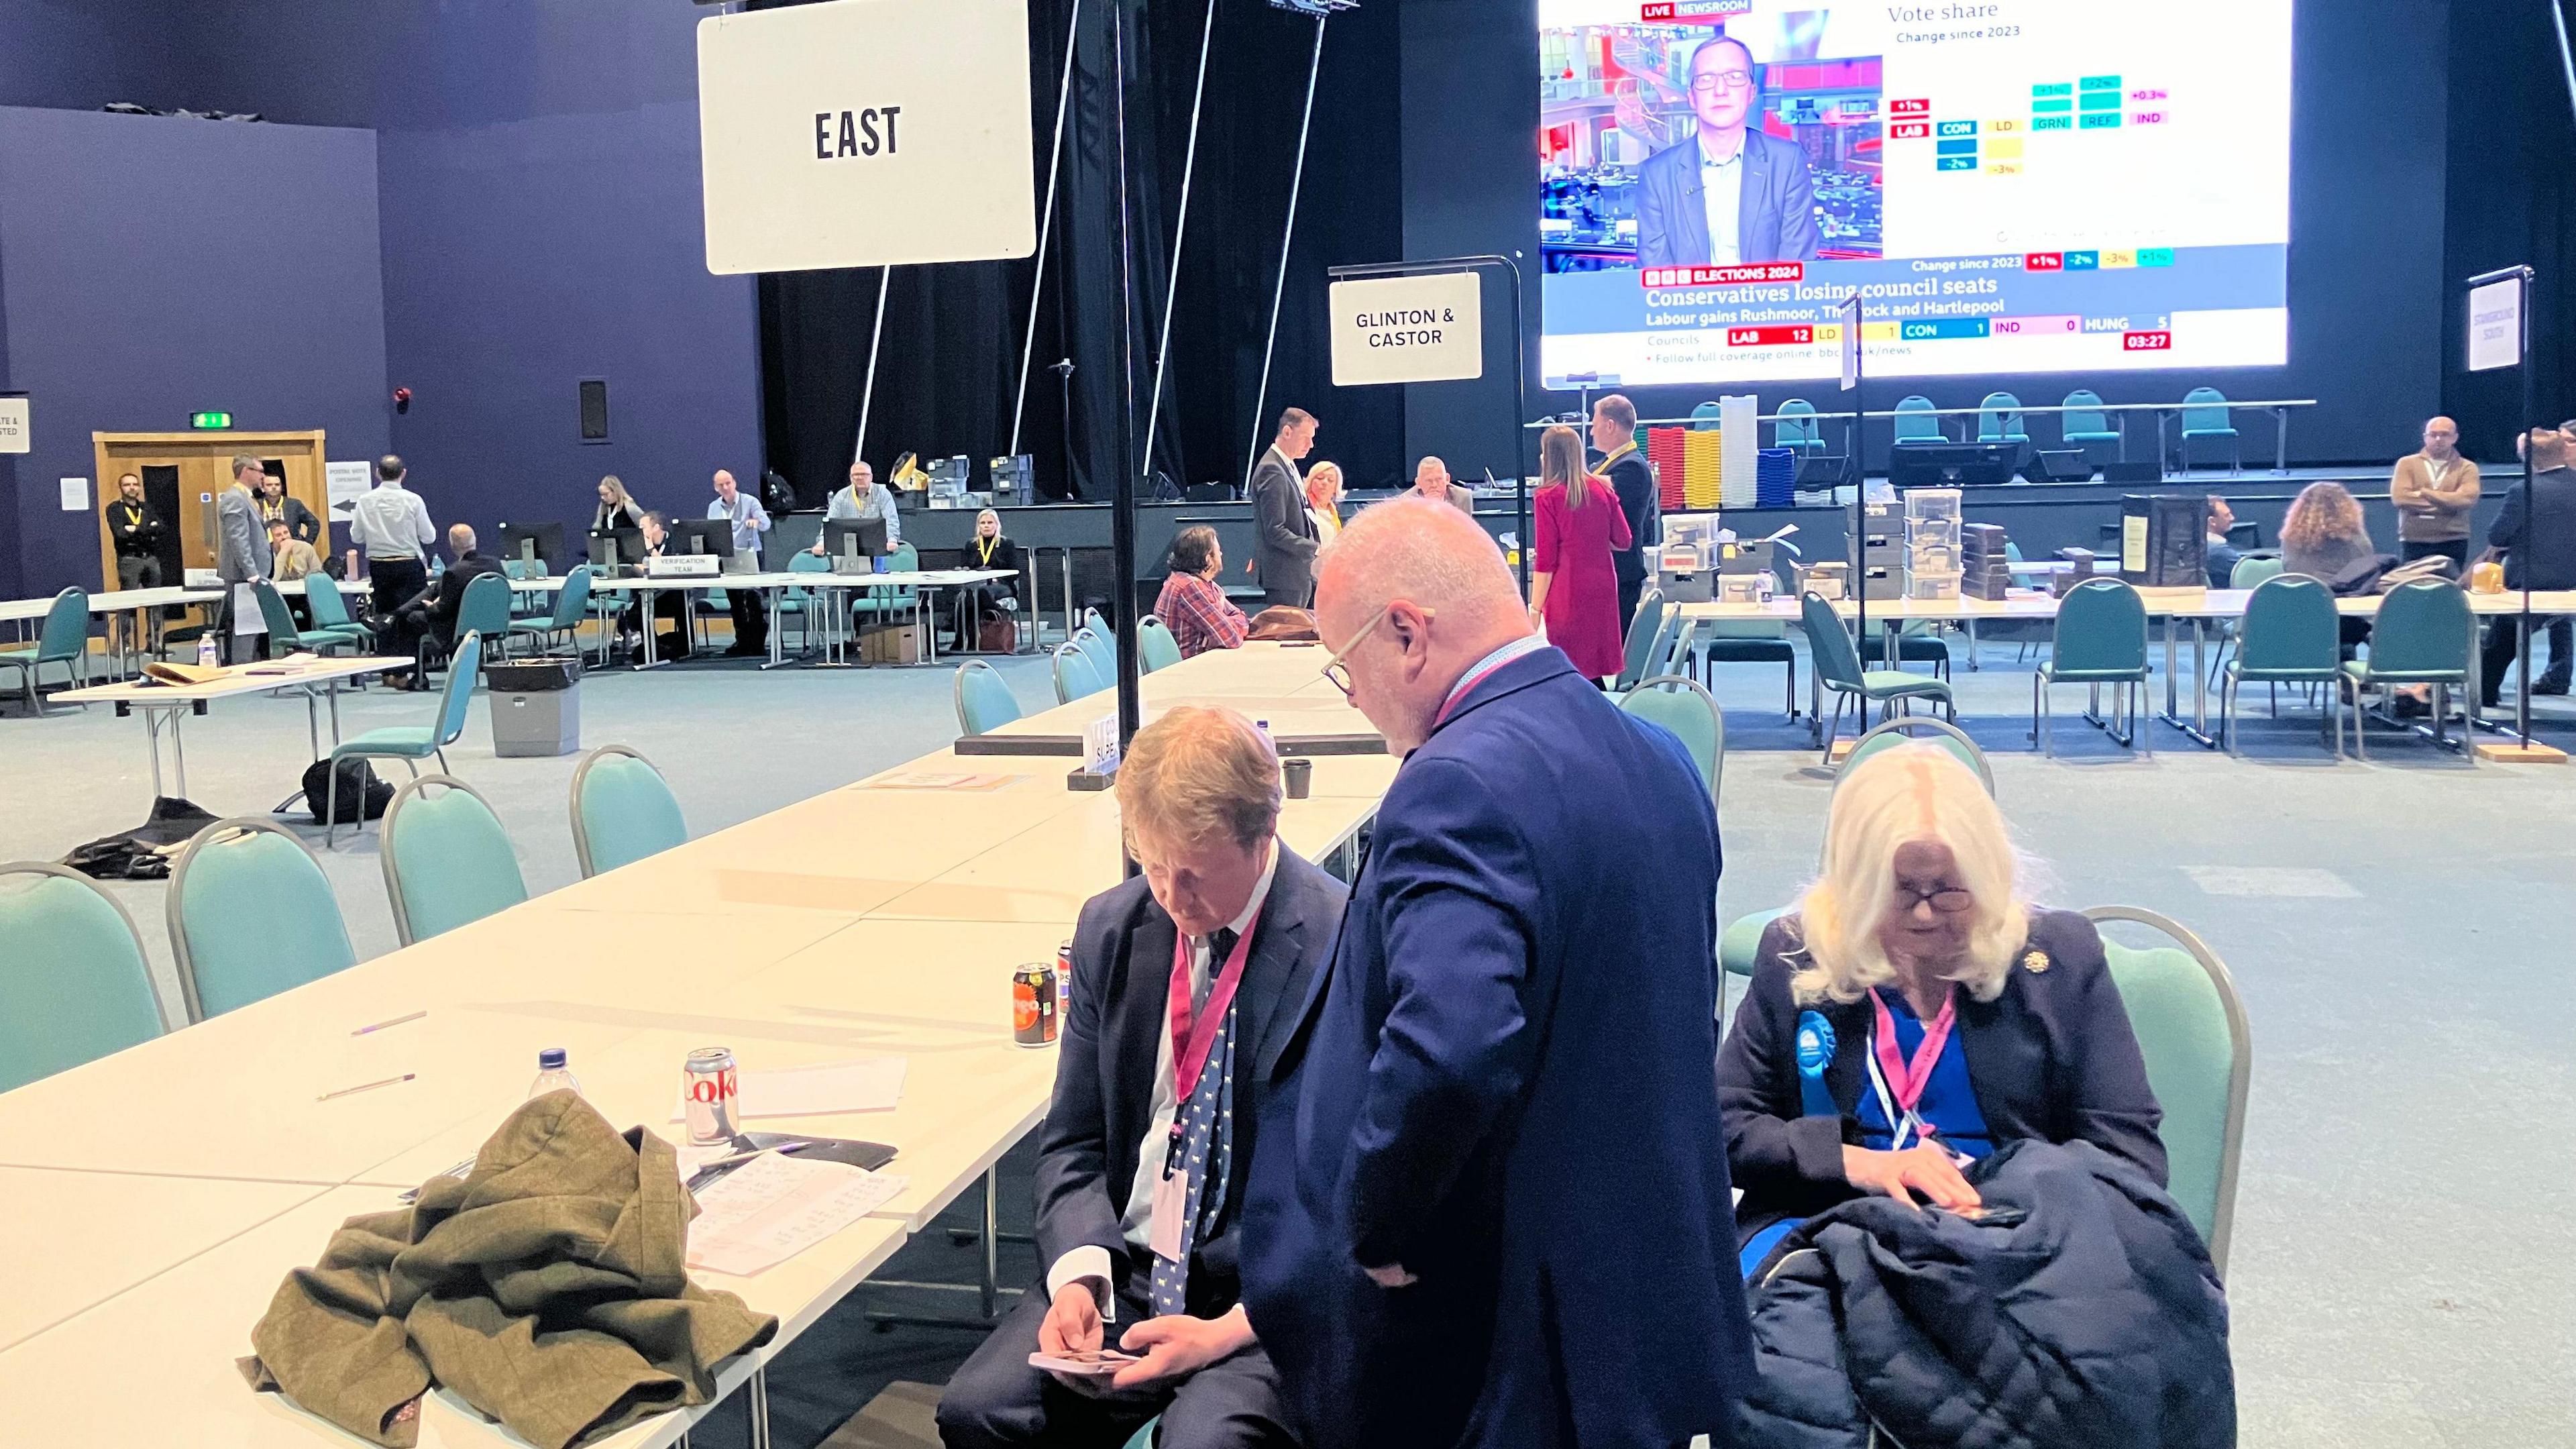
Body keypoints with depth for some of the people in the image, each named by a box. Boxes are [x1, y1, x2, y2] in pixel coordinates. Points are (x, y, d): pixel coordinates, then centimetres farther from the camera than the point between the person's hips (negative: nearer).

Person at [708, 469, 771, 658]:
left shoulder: (750, 502, 0)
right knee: (735, 601, 7)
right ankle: (742, 641, 14)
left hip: (748, 555, -5)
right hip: (726, 558, 5)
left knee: (753, 597, -11)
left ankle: (758, 642, -9)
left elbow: (766, 524, -13)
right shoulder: (713, 508, 14)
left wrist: (757, 521, -35)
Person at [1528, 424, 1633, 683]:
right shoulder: (1602, 489, 5)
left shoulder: (1547, 497, -9)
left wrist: (1535, 608, -6)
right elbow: (1623, 541, 8)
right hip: (1603, 585, 5)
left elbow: (1545, 560, -10)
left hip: (1568, 593, -5)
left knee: (1569, 673, 1)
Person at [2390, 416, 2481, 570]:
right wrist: (2449, 504, -7)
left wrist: (2424, 493, -9)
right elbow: (2400, 497, -9)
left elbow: (2467, 499, -11)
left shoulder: (2467, 468, 7)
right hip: (2413, 542, 0)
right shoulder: (2407, 464, 7)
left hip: (2453, 543, 0)